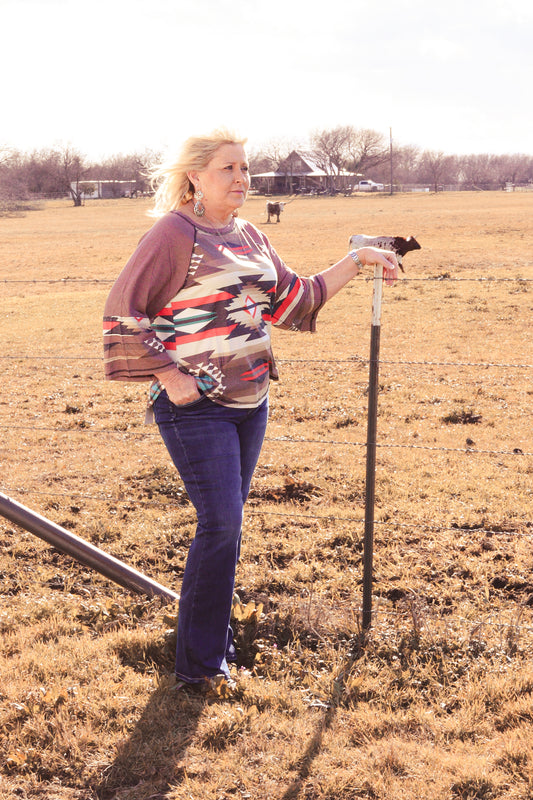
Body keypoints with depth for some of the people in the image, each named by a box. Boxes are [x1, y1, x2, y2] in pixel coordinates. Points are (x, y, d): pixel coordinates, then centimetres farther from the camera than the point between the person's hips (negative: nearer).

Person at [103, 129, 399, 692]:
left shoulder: (250, 237, 13)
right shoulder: (174, 233, -10)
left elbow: (293, 301, 19)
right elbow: (125, 314, -12)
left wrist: (357, 261, 14)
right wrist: (168, 377, -18)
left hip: (250, 400, 7)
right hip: (195, 406, -7)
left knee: (226, 524, 13)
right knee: (221, 525, -9)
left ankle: (215, 637, 27)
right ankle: (199, 664, 4)